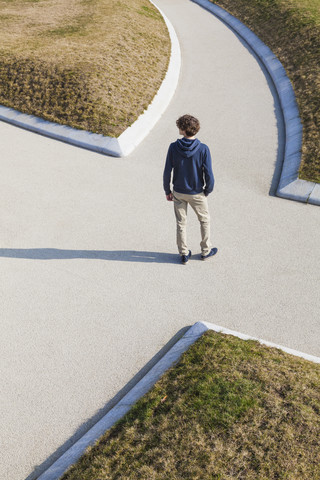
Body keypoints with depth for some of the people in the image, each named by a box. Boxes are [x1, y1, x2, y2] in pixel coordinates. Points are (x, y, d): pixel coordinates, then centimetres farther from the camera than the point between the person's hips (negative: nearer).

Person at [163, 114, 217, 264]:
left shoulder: (173, 147, -15)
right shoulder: (203, 149, -19)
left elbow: (167, 173, -10)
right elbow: (209, 176, -17)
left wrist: (167, 191, 5)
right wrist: (207, 191, 3)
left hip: (178, 193, 2)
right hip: (196, 194, -1)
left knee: (181, 223, 17)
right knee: (204, 220, 21)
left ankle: (184, 254, 26)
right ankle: (206, 251, 32)